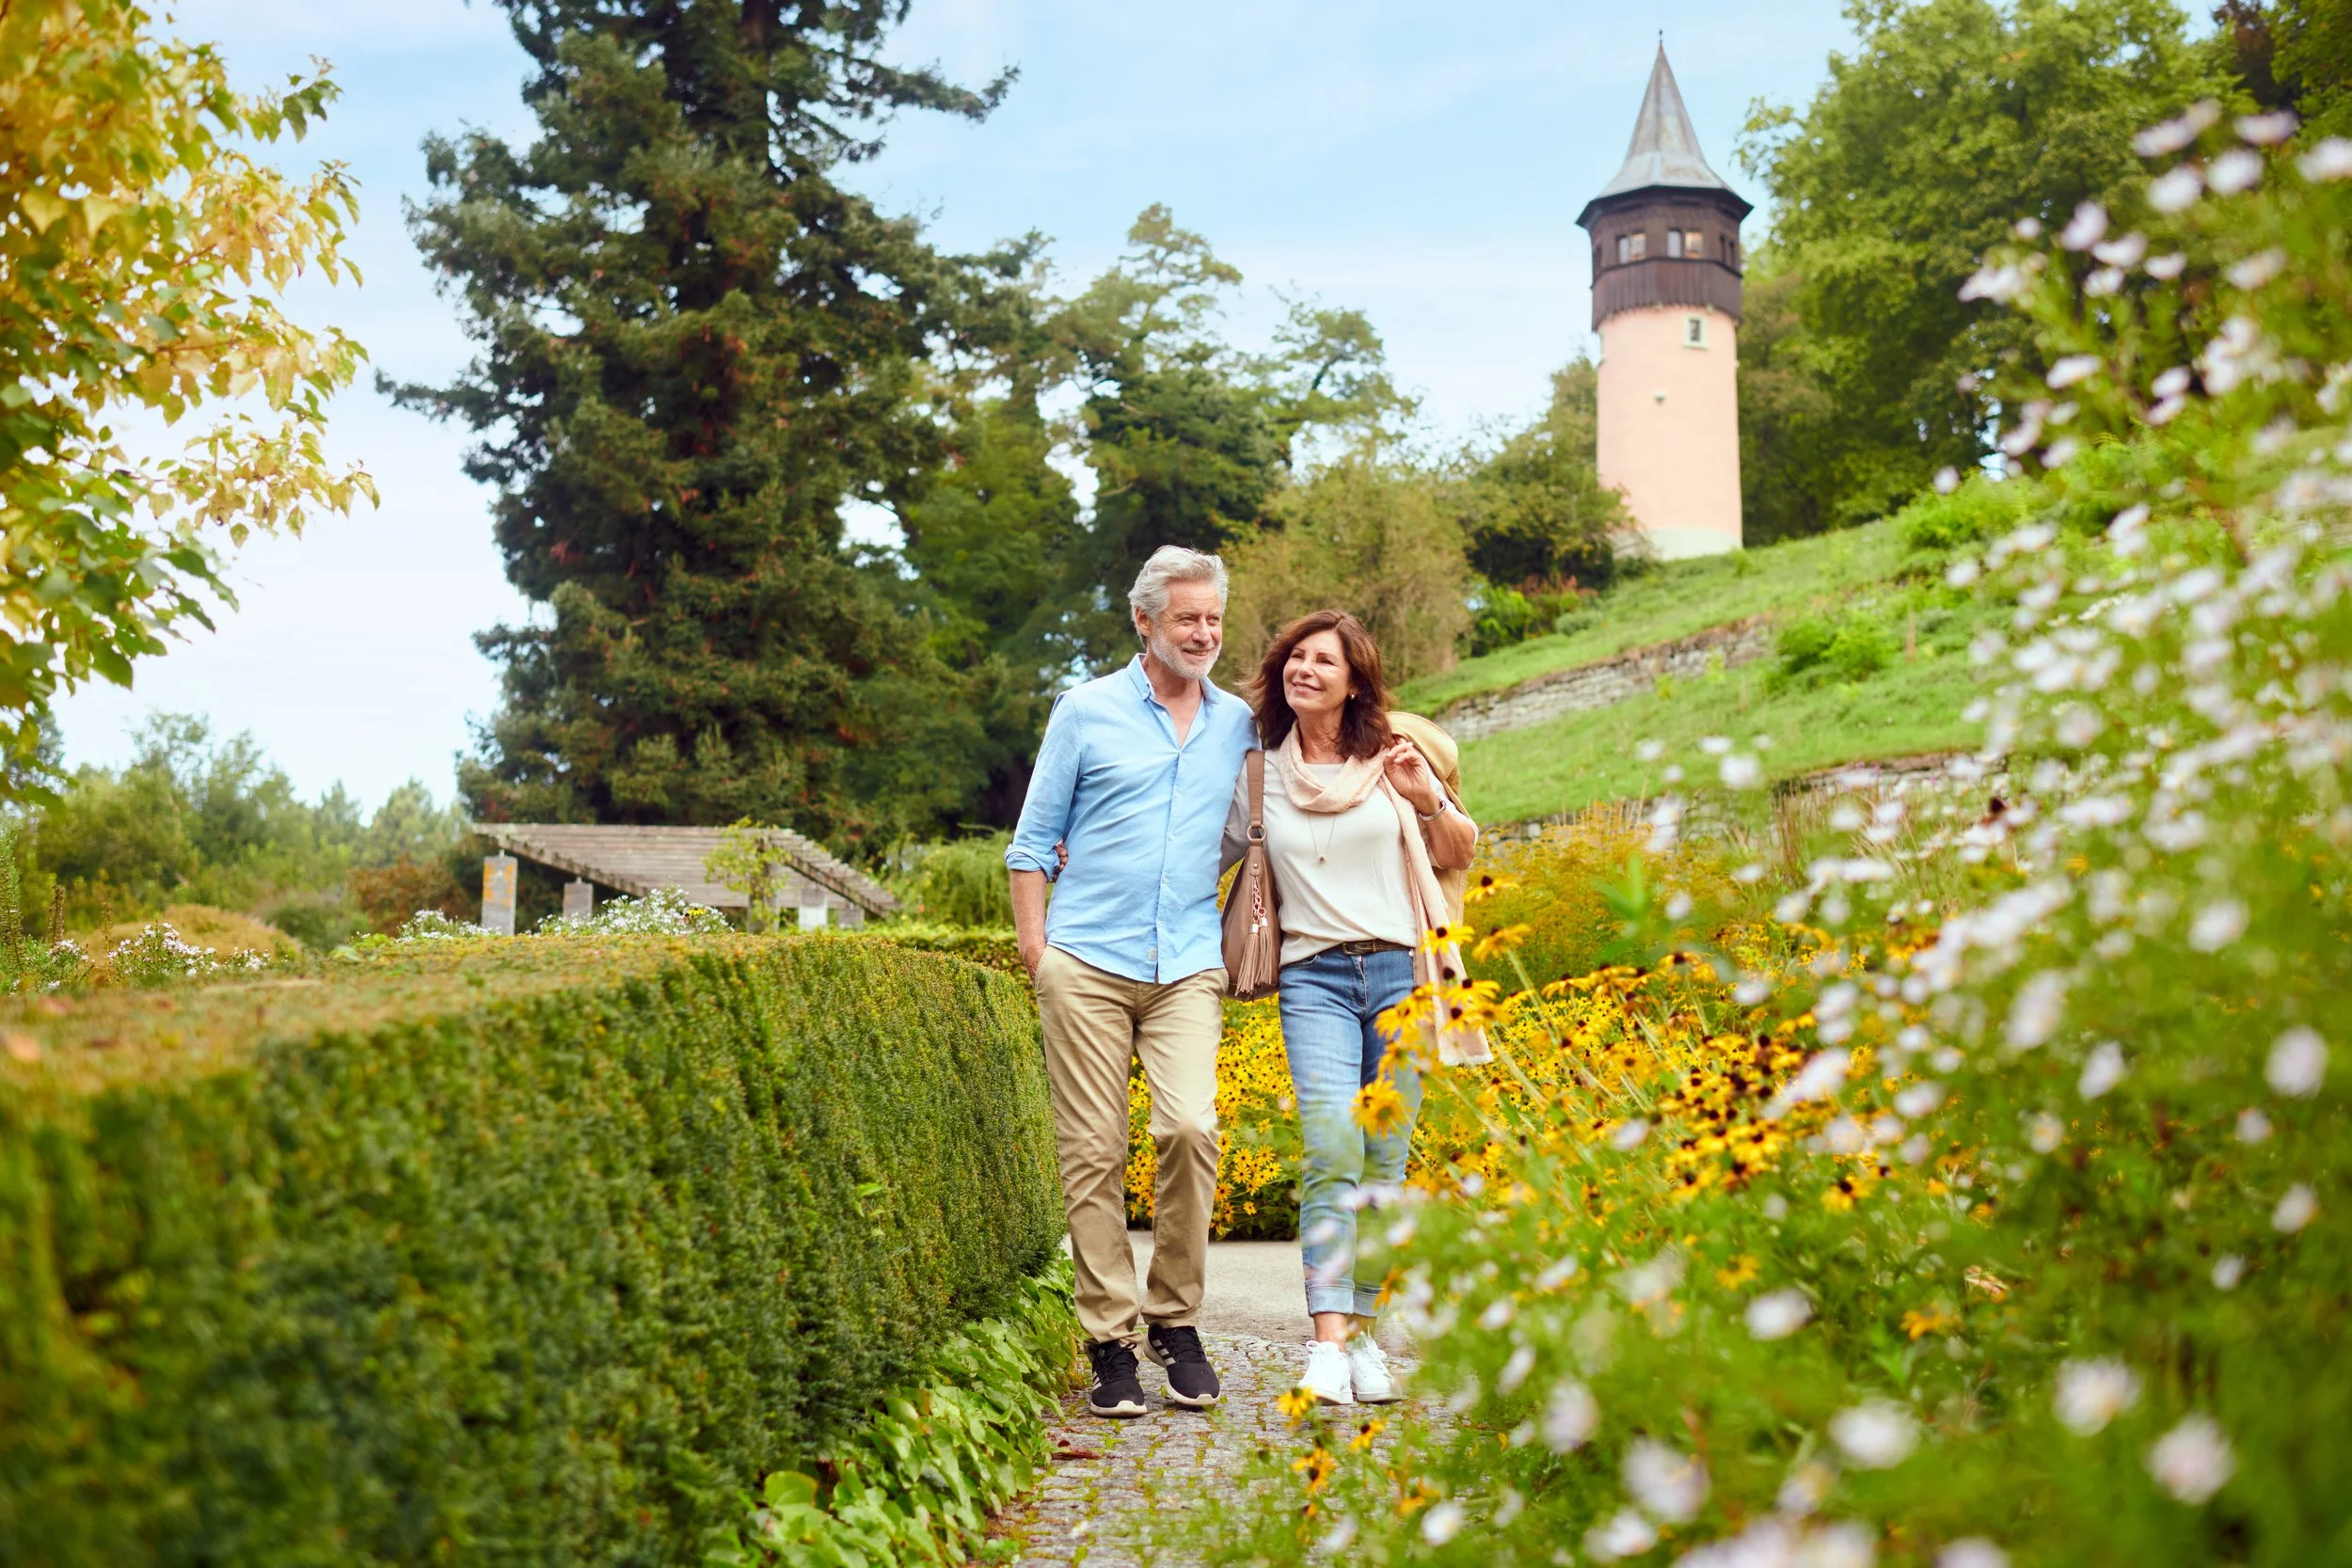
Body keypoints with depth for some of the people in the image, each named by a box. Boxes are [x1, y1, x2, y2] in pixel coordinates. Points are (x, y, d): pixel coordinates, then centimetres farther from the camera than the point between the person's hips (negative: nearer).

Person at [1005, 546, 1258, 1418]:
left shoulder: (1240, 725, 13)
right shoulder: (1086, 712, 6)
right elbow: (1033, 840, 8)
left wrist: (1240, 944, 9)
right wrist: (1035, 949, 0)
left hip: (1188, 966, 2)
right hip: (1088, 962, -1)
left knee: (1191, 1128, -14)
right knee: (1093, 1152, -2)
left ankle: (1175, 1321, 3)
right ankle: (1109, 1339, 7)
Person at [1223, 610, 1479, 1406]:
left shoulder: (1392, 757, 6)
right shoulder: (1260, 773, 8)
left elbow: (1461, 853, 15)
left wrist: (1427, 801, -4)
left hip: (1402, 972, 1)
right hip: (1315, 979, -1)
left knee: (1383, 1162, 2)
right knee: (1332, 1151, -18)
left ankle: (1364, 1332, 11)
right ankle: (1326, 1342, -21)